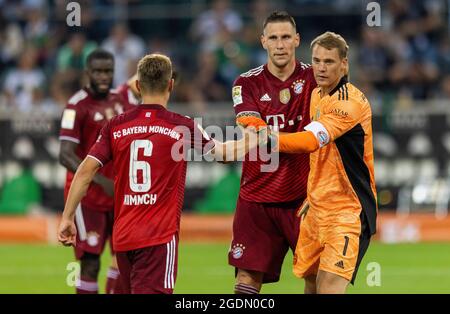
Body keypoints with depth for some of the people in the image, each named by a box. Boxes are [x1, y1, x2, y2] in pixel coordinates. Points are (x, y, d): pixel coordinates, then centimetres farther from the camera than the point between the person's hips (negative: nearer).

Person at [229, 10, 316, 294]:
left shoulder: (313, 78, 2)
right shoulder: (248, 83, 2)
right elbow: (250, 128, -14)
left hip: (303, 195, 0)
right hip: (257, 195, 0)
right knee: (247, 278, -4)